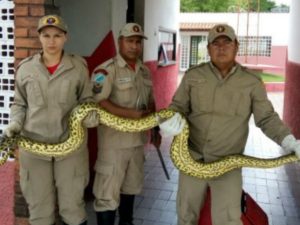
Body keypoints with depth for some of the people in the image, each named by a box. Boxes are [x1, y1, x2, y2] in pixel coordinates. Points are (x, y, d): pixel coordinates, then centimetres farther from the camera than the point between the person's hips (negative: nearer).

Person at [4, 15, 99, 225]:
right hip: (34, 145, 1)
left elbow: (87, 99, 8)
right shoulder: (25, 68, 1)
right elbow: (19, 104, 10)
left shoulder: (78, 66, -1)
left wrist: (90, 114, -12)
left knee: (72, 204, 11)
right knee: (39, 205, 14)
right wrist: (15, 123, -8)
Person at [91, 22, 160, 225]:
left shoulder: (145, 71, 10)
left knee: (131, 187, 22)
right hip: (114, 141, -7)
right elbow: (97, 102, -23)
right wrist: (131, 113, -26)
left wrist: (156, 129, 14)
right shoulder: (106, 70, -14)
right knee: (108, 193, 0)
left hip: (138, 139, 8)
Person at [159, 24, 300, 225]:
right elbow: (178, 106, 5)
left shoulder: (252, 82, -5)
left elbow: (267, 119, -1)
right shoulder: (193, 76, -2)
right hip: (192, 159, 2)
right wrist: (171, 121, -18)